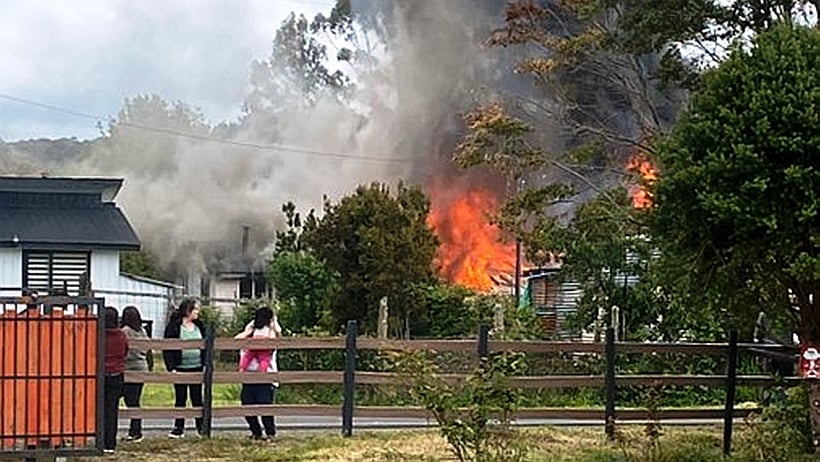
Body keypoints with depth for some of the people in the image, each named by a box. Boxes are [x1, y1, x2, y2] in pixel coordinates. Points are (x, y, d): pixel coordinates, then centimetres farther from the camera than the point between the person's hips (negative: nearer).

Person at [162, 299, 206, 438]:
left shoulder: (199, 326, 6)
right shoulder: (173, 327, -7)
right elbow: (168, 349, -8)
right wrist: (171, 367, -16)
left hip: (197, 368, 3)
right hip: (181, 368, -3)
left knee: (197, 399, 7)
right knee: (180, 399, 5)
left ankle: (201, 427, 13)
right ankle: (178, 428, 13)